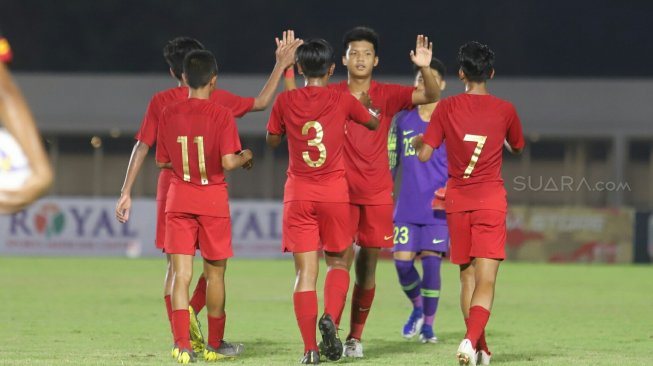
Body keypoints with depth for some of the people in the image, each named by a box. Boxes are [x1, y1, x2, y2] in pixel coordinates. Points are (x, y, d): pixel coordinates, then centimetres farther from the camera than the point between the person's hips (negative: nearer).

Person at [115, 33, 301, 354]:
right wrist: (281, 65, 21)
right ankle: (192, 310, -17)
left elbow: (142, 147, 1)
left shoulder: (160, 102, 3)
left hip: (170, 189, 1)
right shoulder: (217, 99, 1)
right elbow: (261, 102, 13)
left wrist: (126, 192, 3)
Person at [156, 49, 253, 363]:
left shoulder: (169, 114, -1)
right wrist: (245, 157, 4)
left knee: (181, 274, -1)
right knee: (215, 273, 12)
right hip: (213, 200, -2)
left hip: (179, 199, 2)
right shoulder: (221, 115, -11)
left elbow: (163, 161, 6)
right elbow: (228, 162, -17)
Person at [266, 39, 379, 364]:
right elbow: (374, 123, 16)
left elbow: (272, 140, 15)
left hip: (298, 193, 0)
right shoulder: (343, 101, -2)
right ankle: (330, 317, -12)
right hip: (334, 193, 0)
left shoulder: (285, 101, -1)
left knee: (305, 270, 1)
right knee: (337, 262, 16)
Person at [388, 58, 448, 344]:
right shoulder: (403, 120, 9)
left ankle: (428, 325, 7)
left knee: (430, 262, -7)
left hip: (438, 207, -3)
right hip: (406, 207, 3)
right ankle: (417, 309, 22)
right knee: (402, 261, -4)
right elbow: (390, 161, 15)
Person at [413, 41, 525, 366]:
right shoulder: (504, 110, -1)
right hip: (491, 201, -2)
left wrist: (416, 142, 17)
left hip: (457, 202, 2)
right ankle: (471, 340, -30)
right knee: (485, 283, -7)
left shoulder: (447, 108, -3)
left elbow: (424, 154, -5)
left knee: (467, 279, 15)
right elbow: (517, 147, 16)